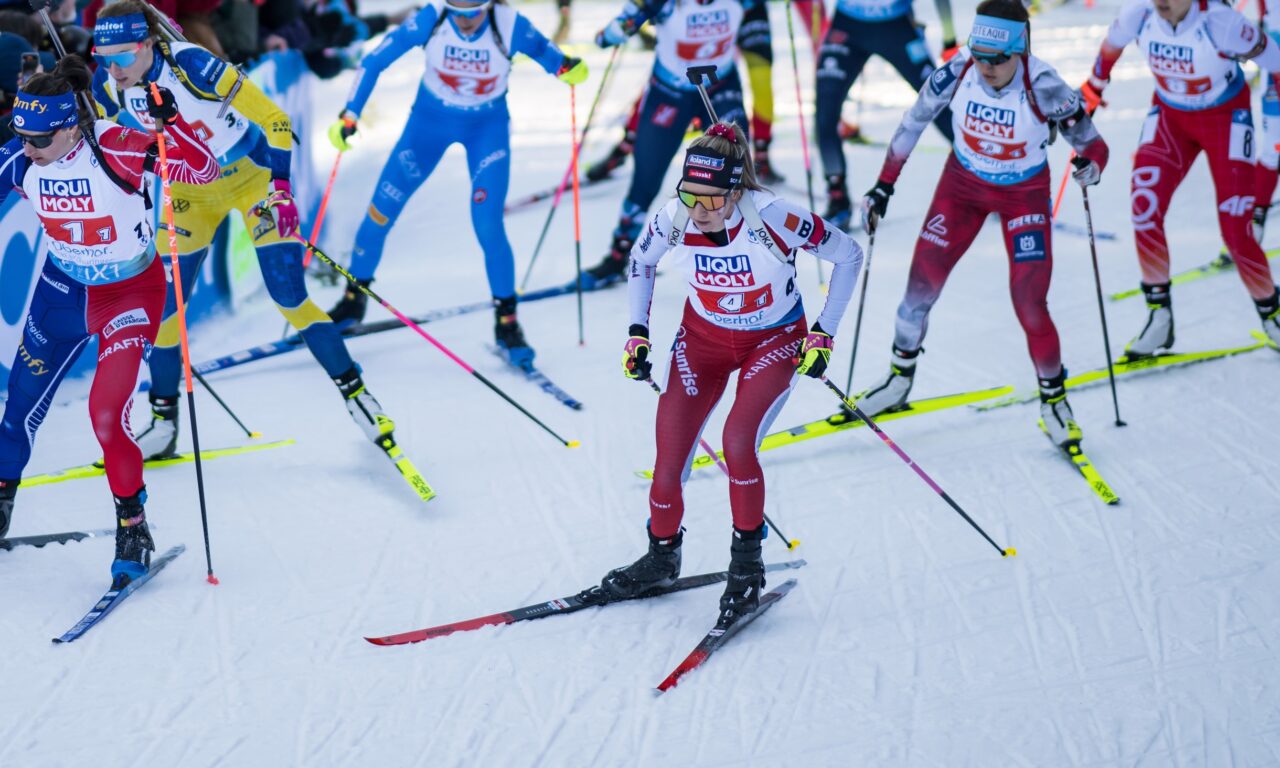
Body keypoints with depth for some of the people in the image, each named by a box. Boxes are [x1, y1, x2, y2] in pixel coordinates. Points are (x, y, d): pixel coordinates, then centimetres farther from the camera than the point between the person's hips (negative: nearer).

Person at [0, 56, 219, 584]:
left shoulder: (116, 149, -27)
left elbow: (203, 171, -30)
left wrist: (170, 123, -46)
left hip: (131, 293, -5)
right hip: (63, 288, 5)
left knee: (106, 415, -17)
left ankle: (133, 527, 4)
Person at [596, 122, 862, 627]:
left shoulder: (774, 219, -32)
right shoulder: (672, 221, -22)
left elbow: (848, 255, -15)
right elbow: (641, 262, 3)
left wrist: (823, 334, -14)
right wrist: (637, 334, -2)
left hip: (774, 341, -3)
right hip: (703, 338, 3)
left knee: (738, 442, -25)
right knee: (668, 462, -3)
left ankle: (747, 562, -3)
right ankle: (662, 557, 25)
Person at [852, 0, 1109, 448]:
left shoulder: (1043, 88, -29)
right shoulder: (957, 73, -22)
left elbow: (1091, 143, -20)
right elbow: (912, 125, -6)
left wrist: (1090, 166, -44)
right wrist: (883, 187, -3)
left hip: (1024, 194, -3)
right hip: (963, 184, 3)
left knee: (1030, 305, -11)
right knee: (920, 287, 3)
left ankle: (1054, 400, 11)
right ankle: (899, 381, 27)